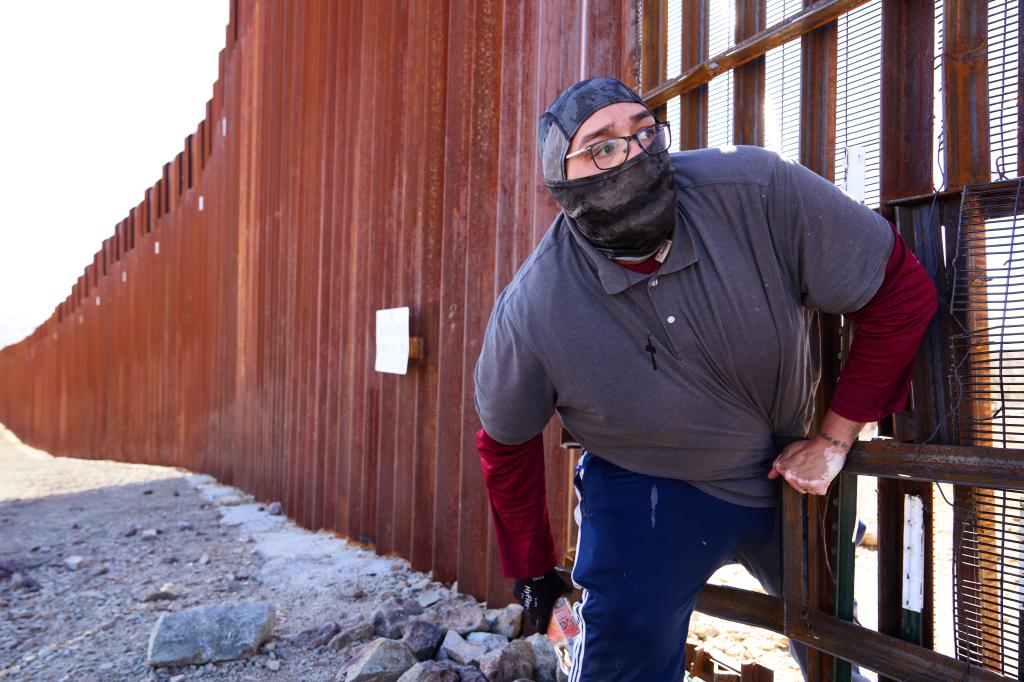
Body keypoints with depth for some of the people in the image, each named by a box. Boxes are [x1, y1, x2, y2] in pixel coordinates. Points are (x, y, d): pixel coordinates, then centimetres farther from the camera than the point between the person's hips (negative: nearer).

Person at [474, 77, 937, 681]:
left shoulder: (759, 191, -27)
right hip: (646, 489, -2)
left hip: (794, 467, 3)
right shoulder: (528, 315, -25)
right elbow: (507, 445, -6)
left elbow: (900, 289, -16)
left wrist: (835, 438, -13)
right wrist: (533, 569, 4)